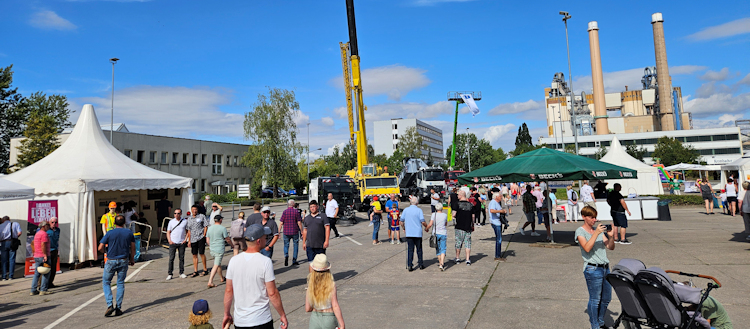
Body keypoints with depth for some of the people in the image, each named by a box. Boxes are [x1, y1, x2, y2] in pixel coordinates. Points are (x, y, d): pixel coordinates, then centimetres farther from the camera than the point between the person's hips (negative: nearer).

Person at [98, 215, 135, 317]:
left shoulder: (110, 233, -8)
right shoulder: (129, 233, -1)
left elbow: (100, 248, -9)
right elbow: (133, 248, 5)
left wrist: (105, 251, 13)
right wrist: (132, 259, 19)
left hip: (111, 261, -2)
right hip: (124, 261, 2)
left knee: (106, 282, 13)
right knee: (121, 283, 10)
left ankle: (110, 305, -3)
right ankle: (118, 308, 9)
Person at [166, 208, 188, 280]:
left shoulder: (185, 221, 4)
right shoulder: (171, 222, 4)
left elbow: (187, 231, 10)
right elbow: (168, 232, 7)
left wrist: (185, 239, -3)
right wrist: (169, 240, -6)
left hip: (182, 243, 1)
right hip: (173, 242, 0)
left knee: (182, 258, 5)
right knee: (171, 258, -3)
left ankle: (182, 273, 13)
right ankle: (169, 274, 1)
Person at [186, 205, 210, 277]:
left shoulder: (201, 216, 0)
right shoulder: (189, 219, 13)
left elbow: (206, 226, 0)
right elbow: (189, 230, 17)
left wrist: (204, 235, -8)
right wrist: (189, 240, 14)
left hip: (201, 238, -4)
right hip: (193, 239, 4)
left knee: (201, 253, -5)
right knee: (194, 255, 6)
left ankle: (205, 269, 9)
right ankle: (195, 271, 13)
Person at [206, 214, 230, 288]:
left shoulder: (209, 228, 7)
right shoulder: (222, 228, -11)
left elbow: (207, 240, 12)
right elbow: (227, 239, -5)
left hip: (212, 250, 7)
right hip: (219, 250, -6)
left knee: (218, 264, 20)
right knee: (216, 266, -6)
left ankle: (222, 278, 34)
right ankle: (210, 282, -13)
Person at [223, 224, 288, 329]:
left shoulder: (233, 261, -2)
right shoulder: (265, 262, -15)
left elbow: (228, 291, 4)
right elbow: (272, 293, -14)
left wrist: (227, 314, 16)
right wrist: (282, 315, -3)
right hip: (261, 320, -4)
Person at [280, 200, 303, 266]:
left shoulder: (284, 212, -2)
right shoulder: (296, 211, -5)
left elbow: (281, 223, -3)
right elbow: (299, 223, -7)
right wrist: (302, 231, 0)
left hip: (286, 232, 1)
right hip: (295, 231, -1)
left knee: (286, 245, 14)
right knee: (295, 245, 10)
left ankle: (286, 255, -12)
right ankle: (294, 261, 10)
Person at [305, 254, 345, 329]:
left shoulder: (310, 287, -7)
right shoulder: (331, 285, -15)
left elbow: (307, 309, -1)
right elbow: (335, 306, -18)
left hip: (314, 318, 2)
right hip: (329, 319, -2)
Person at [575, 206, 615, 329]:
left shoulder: (599, 229, 12)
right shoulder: (580, 231, -5)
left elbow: (610, 247, 8)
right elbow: (587, 248, -20)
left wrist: (611, 236, -9)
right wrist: (596, 233, -24)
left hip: (605, 267, 6)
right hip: (592, 269, -6)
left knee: (606, 298, 14)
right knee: (595, 299, 0)